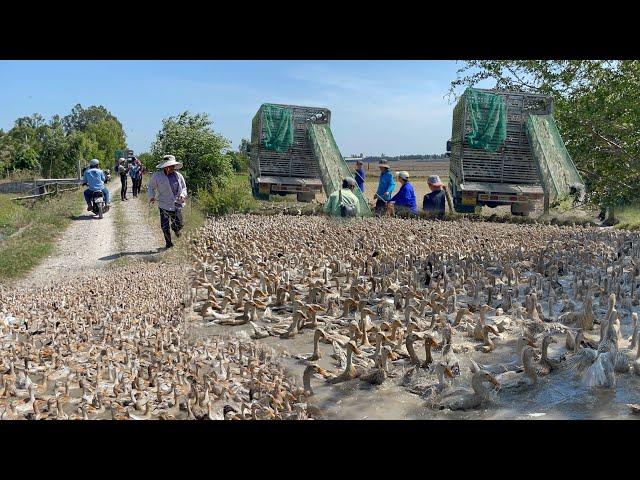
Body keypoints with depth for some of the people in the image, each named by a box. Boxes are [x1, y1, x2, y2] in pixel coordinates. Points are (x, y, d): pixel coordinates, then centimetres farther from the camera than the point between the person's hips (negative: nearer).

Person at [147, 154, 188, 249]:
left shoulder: (178, 176, 3)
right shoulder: (157, 176, -3)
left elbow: (184, 187, 15)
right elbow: (150, 187, 8)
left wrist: (183, 195, -6)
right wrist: (151, 196, -10)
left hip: (177, 205, 2)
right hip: (164, 205, -2)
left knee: (179, 224, 5)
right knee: (164, 226, 1)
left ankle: (176, 229, 44)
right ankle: (169, 243, 24)